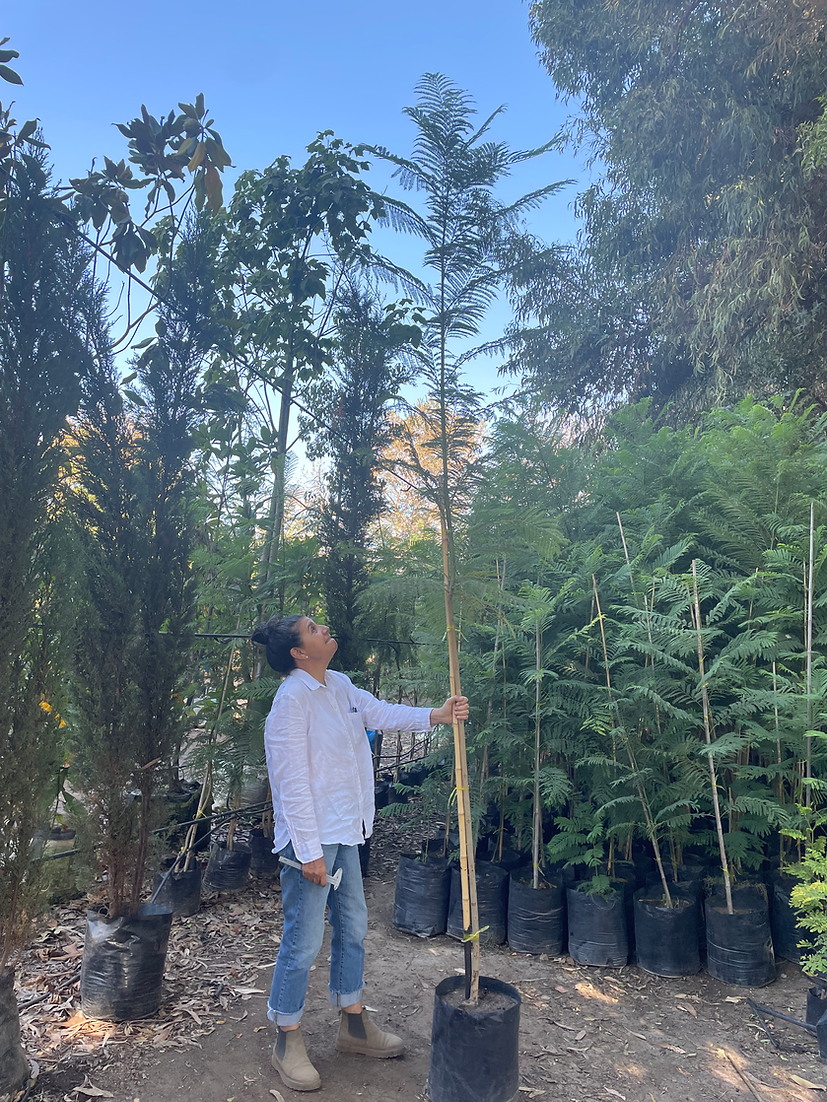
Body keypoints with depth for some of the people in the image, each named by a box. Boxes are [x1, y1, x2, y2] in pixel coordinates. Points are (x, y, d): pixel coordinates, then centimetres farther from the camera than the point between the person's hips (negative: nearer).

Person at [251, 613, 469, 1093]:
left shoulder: (340, 685, 5)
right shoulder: (293, 699, -21)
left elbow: (379, 712, 14)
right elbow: (293, 783, -22)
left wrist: (437, 715, 2)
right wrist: (309, 852, -19)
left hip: (344, 832, 9)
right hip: (311, 837, -9)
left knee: (352, 925, 19)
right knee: (304, 940, 4)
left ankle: (354, 1024, 37)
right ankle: (288, 1041, 24)